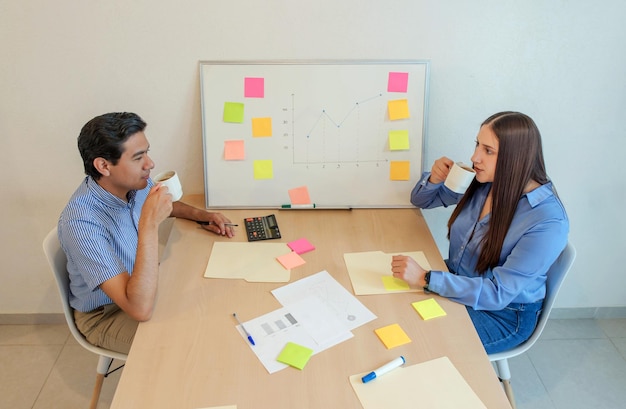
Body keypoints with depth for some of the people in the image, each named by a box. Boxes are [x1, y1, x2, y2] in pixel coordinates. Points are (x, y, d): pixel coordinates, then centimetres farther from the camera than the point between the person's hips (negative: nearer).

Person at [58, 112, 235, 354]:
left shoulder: (135, 184, -12)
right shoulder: (81, 223, -34)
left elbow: (168, 206, 16)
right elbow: (141, 309, -40)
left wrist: (202, 215, -3)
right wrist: (149, 225, -43)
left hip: (144, 286, 7)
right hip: (107, 314, -7)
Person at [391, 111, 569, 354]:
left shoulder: (548, 222, -26)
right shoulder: (480, 183, -8)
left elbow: (499, 293, -30)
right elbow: (421, 200, 8)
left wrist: (425, 279, -38)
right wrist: (435, 178, -16)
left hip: (504, 314, -6)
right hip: (456, 283, 6)